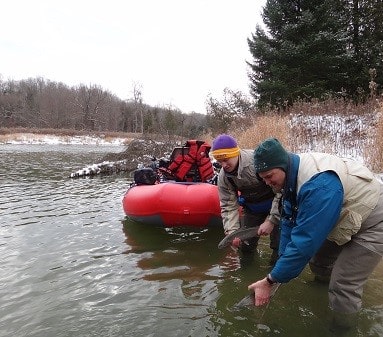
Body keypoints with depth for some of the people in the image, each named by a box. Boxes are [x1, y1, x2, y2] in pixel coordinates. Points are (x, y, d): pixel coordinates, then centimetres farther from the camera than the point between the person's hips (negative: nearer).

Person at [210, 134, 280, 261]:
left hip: (275, 203, -5)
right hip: (252, 207, 5)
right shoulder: (223, 177, -15)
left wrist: (271, 220, -32)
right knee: (245, 247, 12)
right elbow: (229, 206, -10)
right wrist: (232, 231, -24)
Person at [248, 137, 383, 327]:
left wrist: (270, 281, -31)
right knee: (317, 265, 16)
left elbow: (305, 241, -38)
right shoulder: (291, 176, -10)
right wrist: (283, 264, -9)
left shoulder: (318, 184, -39)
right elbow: (288, 223, -5)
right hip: (346, 220, 8)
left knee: (343, 288, -9)